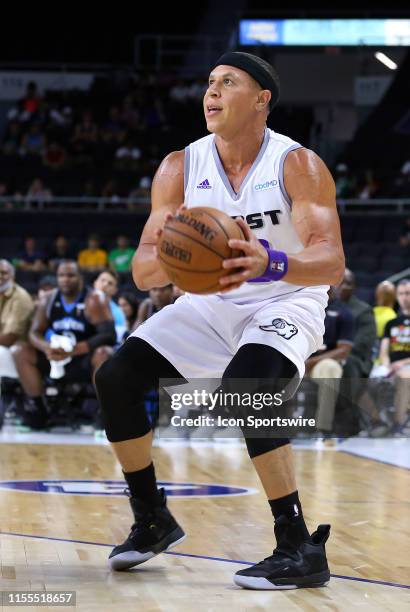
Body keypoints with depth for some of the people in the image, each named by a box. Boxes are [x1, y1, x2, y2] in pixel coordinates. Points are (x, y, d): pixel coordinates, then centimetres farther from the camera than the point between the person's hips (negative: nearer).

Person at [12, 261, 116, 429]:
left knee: (102, 354, -37)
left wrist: (73, 350, -32)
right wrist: (46, 347, -24)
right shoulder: (48, 300, 1)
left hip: (85, 359, -5)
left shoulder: (93, 301, -14)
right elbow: (34, 333, 1)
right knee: (20, 352, -11)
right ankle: (37, 408, -9)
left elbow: (108, 335, -23)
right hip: (56, 357, 5)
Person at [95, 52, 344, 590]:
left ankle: (300, 548, -24)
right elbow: (142, 273, -10)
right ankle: (152, 520, 11)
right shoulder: (180, 168, -7)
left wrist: (269, 263, -50)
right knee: (116, 378, -8)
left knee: (245, 388, -34)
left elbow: (332, 262, -29)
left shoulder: (298, 165, -18)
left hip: (286, 302, -5)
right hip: (211, 304, 6)